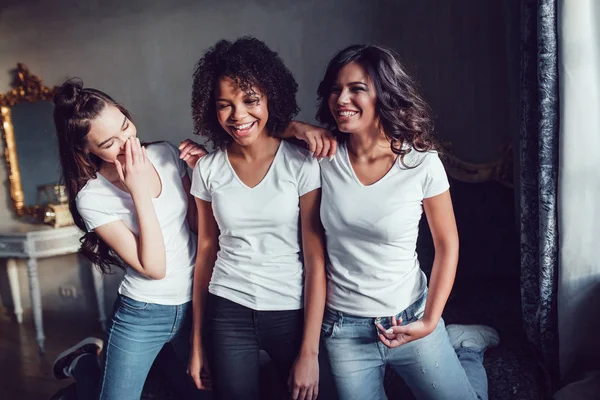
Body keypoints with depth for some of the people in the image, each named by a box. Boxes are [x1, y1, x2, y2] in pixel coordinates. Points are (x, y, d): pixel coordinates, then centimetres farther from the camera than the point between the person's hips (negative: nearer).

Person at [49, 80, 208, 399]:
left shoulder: (167, 155, -5)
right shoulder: (92, 198, -16)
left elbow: (201, 224, 1)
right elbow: (154, 268, -23)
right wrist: (140, 192, -27)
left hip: (195, 304, 4)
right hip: (142, 316, -4)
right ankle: (83, 363, 33)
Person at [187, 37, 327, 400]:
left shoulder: (302, 165, -10)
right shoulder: (207, 170, 0)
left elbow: (316, 260, -10)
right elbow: (206, 251, 6)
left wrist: (310, 351, -11)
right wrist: (197, 342, 8)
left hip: (293, 312, -2)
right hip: (227, 314, 2)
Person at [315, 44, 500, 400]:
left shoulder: (422, 163, -16)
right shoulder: (326, 157, -12)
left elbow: (447, 245, -6)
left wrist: (429, 322, -10)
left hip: (408, 319, -1)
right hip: (343, 328, 2)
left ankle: (467, 342, 42)